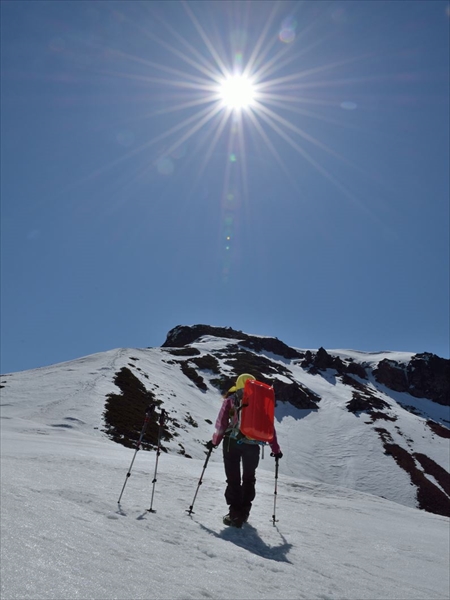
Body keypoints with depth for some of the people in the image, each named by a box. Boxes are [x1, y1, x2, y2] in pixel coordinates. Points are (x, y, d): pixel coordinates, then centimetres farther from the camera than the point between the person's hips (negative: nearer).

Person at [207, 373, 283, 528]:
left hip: (232, 443, -2)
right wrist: (276, 449, 16)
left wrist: (215, 441, 12)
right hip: (252, 445, 2)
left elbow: (221, 424, -1)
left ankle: (235, 513, 3)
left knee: (233, 479, 7)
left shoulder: (231, 399, 5)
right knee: (249, 479, 21)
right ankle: (244, 512, 26)